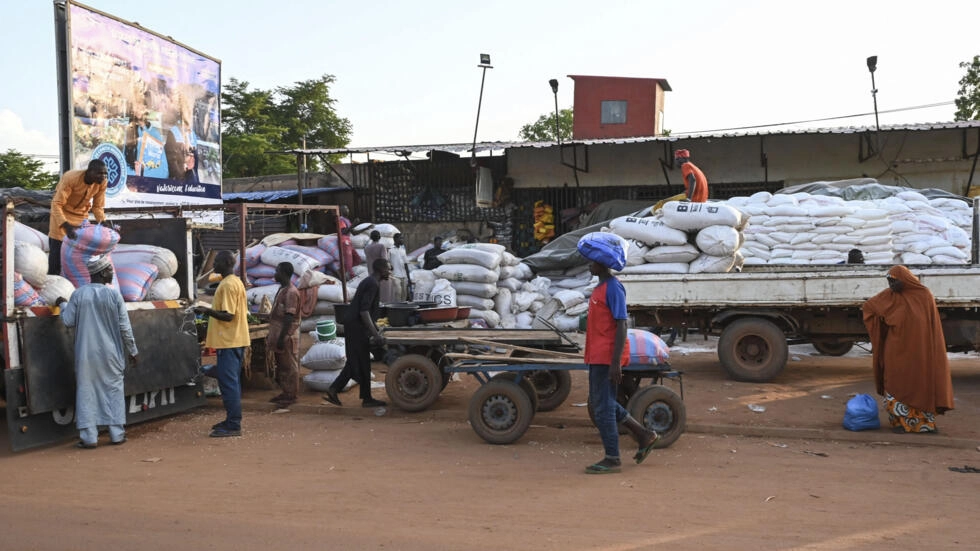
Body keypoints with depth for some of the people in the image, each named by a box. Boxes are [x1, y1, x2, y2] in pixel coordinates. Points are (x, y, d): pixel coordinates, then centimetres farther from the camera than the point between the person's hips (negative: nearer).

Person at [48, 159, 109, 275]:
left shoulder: (103, 182, -20)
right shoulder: (71, 178, -35)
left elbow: (98, 206, -6)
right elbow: (56, 204, -36)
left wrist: (103, 221, -24)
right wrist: (66, 225, -49)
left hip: (81, 214, 4)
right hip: (62, 212, -4)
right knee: (57, 247, -1)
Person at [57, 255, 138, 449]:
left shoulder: (78, 294, -4)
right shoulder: (114, 295, -7)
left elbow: (68, 321, 0)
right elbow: (125, 327, -4)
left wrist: (62, 305, 19)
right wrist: (132, 351, 6)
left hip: (86, 354, 1)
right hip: (110, 353, -1)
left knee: (86, 392, 6)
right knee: (114, 390, 10)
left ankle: (89, 437, 6)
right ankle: (117, 433, 13)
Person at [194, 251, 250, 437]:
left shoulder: (227, 285, -16)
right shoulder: (236, 282, 16)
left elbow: (228, 315, -21)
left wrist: (207, 310, -21)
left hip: (228, 342, -10)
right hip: (235, 340, 10)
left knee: (228, 383, -8)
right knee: (231, 382, 15)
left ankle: (233, 426, -6)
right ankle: (232, 421, 21)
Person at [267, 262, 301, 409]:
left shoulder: (291, 292, -18)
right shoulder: (282, 289, 14)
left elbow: (289, 317, -22)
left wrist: (282, 338, -24)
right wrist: (272, 336, 21)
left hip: (286, 336, -10)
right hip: (279, 335, 10)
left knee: (290, 366, -1)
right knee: (281, 365, 16)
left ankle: (291, 396, 5)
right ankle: (285, 393, 25)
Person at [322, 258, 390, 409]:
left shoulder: (369, 282, 17)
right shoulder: (372, 284, -15)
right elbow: (364, 311, -23)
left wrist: (376, 328, 26)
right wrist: (376, 334, -24)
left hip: (354, 327, 10)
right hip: (357, 327, -10)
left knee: (354, 363, 12)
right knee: (362, 364, -1)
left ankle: (332, 391, 9)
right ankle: (367, 399, 8)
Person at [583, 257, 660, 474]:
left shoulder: (613, 288, -15)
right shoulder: (600, 287, 15)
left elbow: (621, 325, -20)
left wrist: (615, 362, -23)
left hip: (606, 358, -10)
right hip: (597, 356, 10)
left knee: (603, 407, -3)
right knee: (598, 401, 17)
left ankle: (612, 459, 7)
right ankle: (644, 435, 25)